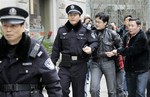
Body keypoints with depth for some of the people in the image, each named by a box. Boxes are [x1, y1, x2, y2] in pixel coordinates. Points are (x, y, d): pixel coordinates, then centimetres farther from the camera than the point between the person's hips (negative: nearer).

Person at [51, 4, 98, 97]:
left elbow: (95, 42, 5)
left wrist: (91, 48, -18)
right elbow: (56, 49, 8)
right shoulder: (62, 31, 4)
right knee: (62, 89, -10)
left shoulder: (85, 30, 0)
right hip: (65, 65, 1)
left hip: (80, 66, -1)